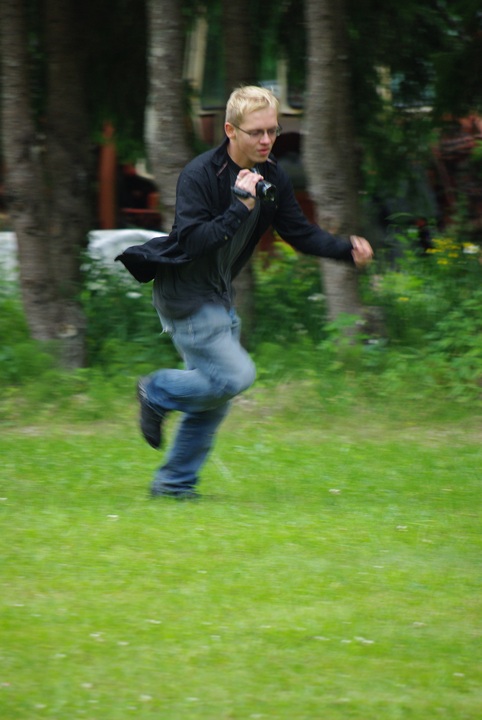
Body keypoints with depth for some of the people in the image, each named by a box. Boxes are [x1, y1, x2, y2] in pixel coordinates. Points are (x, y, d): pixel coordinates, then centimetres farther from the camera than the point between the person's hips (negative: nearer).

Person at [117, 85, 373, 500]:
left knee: (214, 397, 10)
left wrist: (347, 250, -10)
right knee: (236, 376, -16)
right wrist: (239, 206, -34)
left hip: (219, 296, 8)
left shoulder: (271, 177, 1)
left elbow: (299, 232, 6)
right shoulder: (200, 176, -21)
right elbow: (192, 242, -29)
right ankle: (157, 393, 7)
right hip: (185, 297, -8)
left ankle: (174, 483, 21)